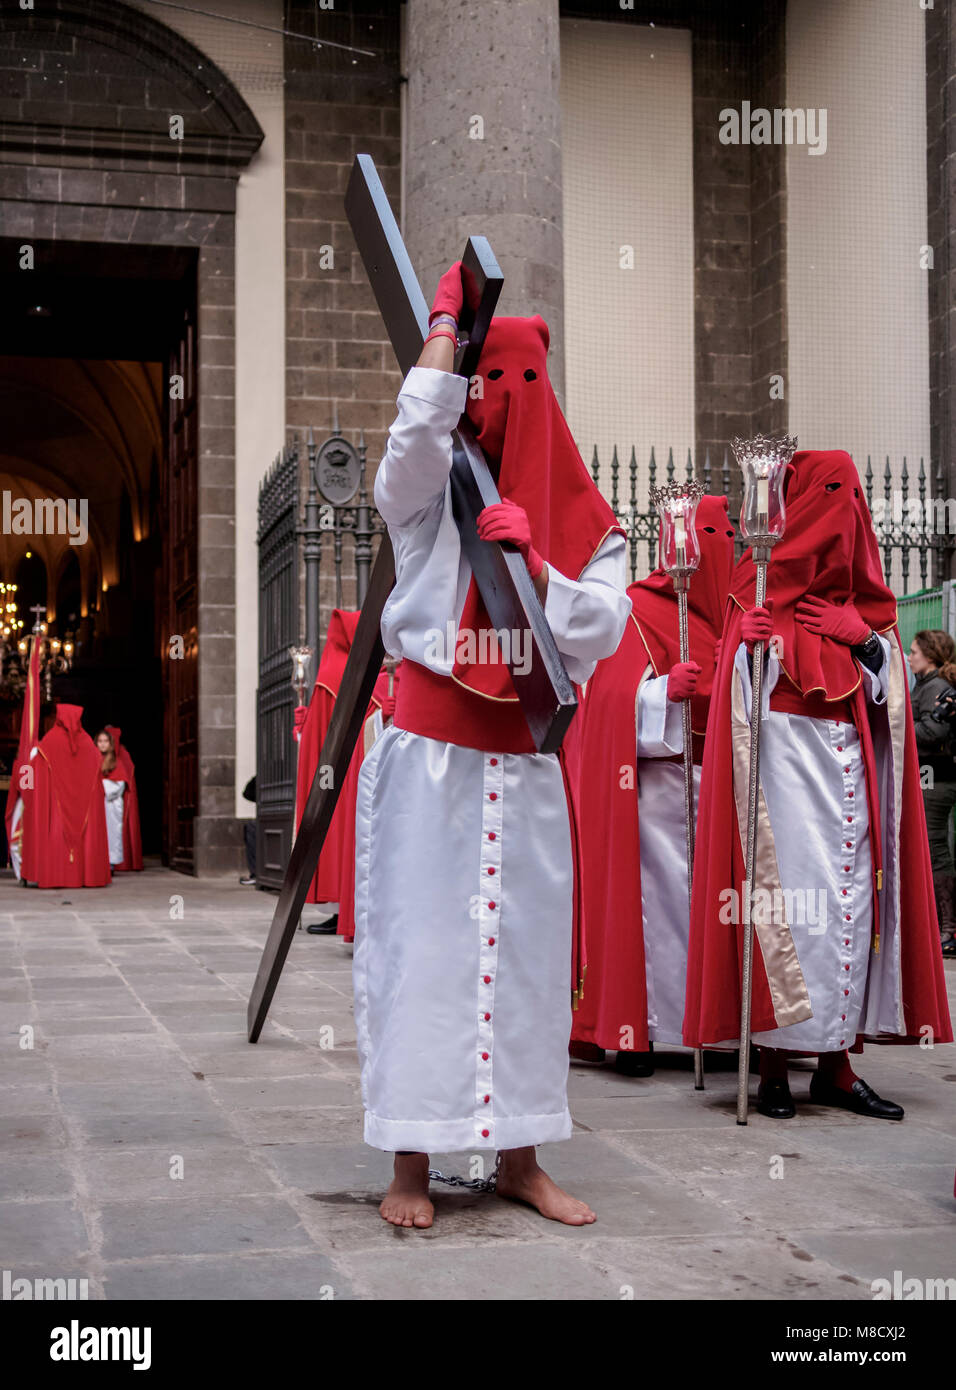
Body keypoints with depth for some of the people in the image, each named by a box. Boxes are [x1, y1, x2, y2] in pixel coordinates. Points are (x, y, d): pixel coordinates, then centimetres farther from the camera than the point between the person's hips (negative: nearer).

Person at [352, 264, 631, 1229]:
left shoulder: (582, 524, 9)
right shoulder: (431, 494, 3)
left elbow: (603, 630, -1)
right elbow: (418, 426, -17)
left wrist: (533, 561, -15)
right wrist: (444, 317, -8)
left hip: (525, 764, 3)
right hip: (429, 758, -3)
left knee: (524, 951, 5)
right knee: (420, 944, -4)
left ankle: (519, 1158, 16)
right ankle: (410, 1164, 3)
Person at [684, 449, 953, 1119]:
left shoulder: (863, 597, 19)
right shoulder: (765, 585, 5)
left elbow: (890, 688, 14)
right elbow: (743, 690, -2)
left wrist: (866, 641, -5)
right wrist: (747, 643, -22)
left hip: (852, 757, 5)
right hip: (786, 755, -5)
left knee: (852, 895, 0)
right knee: (792, 885, -12)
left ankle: (836, 1063, 5)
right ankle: (774, 1064, -6)